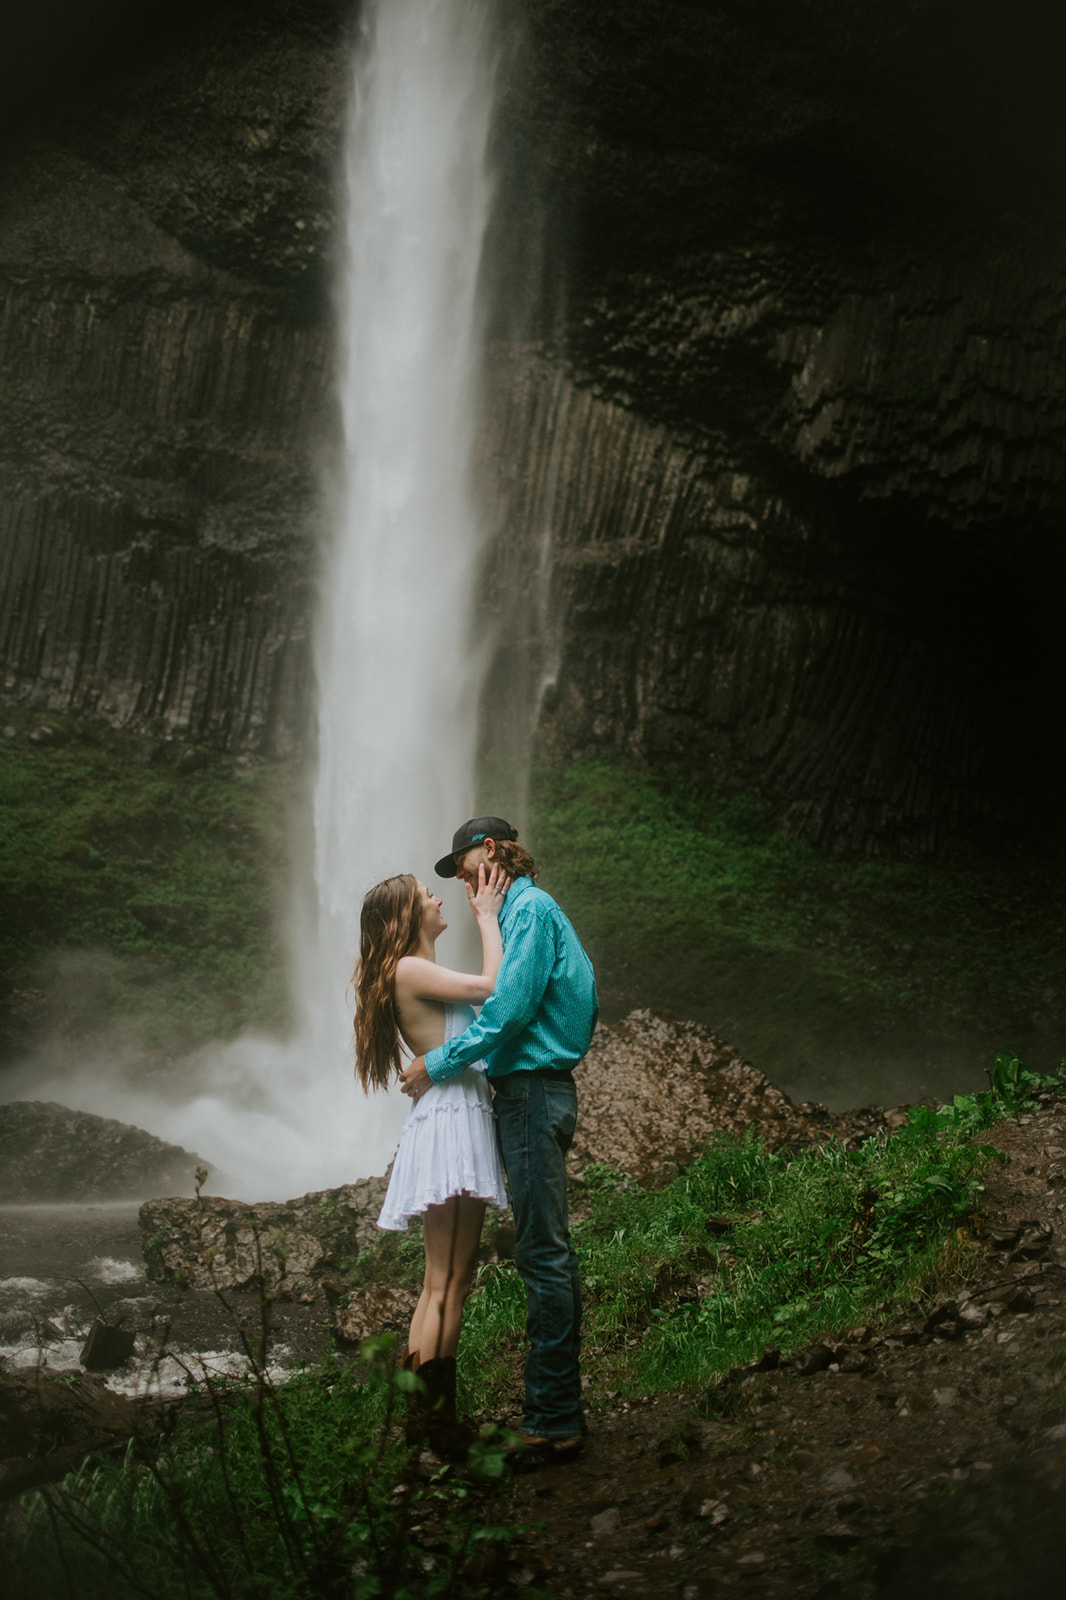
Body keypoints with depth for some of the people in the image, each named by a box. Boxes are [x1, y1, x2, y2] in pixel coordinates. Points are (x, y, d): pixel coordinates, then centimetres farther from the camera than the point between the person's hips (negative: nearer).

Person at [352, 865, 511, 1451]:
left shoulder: (421, 973, 21)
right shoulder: (409, 970, -9)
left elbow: (484, 989, 29)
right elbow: (492, 986, -12)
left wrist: (485, 912, 27)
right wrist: (486, 916, 0)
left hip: (462, 1121, 10)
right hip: (448, 1119, -10)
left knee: (446, 1282, 11)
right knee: (445, 1283, -10)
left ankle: (424, 1414, 15)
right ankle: (432, 1420, -8)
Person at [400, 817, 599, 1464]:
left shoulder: (530, 908, -9)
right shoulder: (529, 910, 22)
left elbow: (509, 1010, -18)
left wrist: (437, 1064, -11)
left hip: (533, 1092, -11)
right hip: (537, 1091, 11)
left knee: (544, 1254, -10)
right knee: (550, 1252, 11)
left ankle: (552, 1421, -9)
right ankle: (558, 1406, 17)